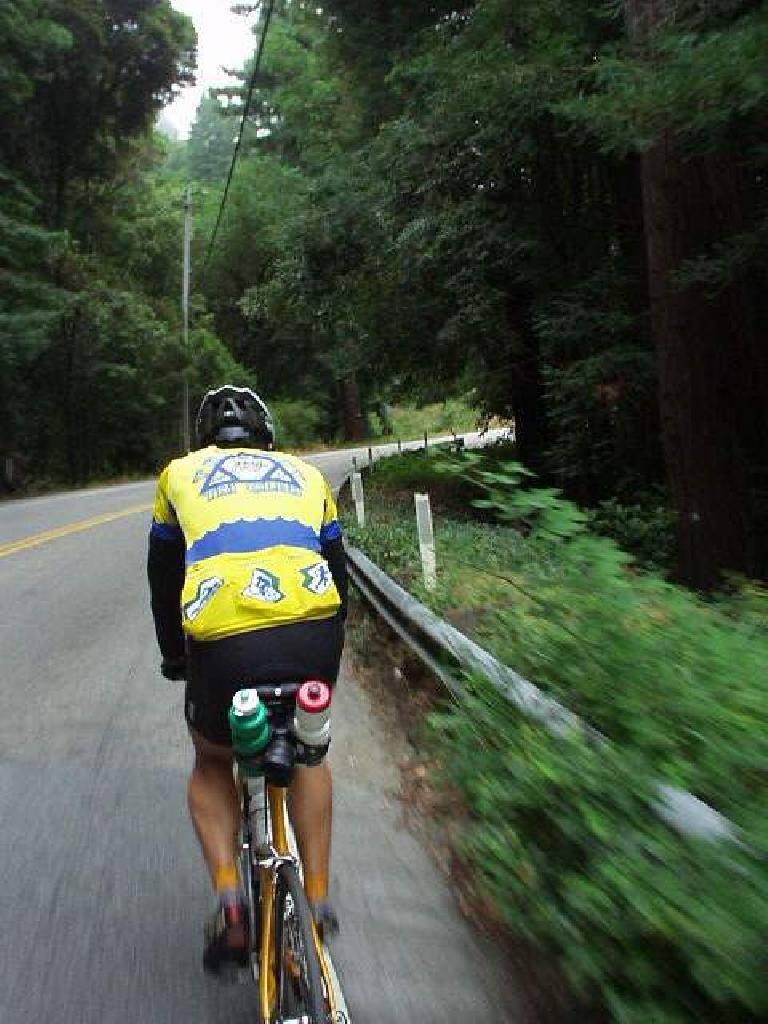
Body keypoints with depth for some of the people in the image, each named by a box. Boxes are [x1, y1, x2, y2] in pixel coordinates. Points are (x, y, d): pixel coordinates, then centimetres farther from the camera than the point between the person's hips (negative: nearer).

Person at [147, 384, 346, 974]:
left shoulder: (181, 472, 27)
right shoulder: (305, 472, 29)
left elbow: (163, 579, 32)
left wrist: (174, 657, 46)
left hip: (222, 641, -1)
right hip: (314, 632, 2)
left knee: (212, 764, 29)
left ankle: (230, 898, 12)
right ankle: (318, 899, 30)